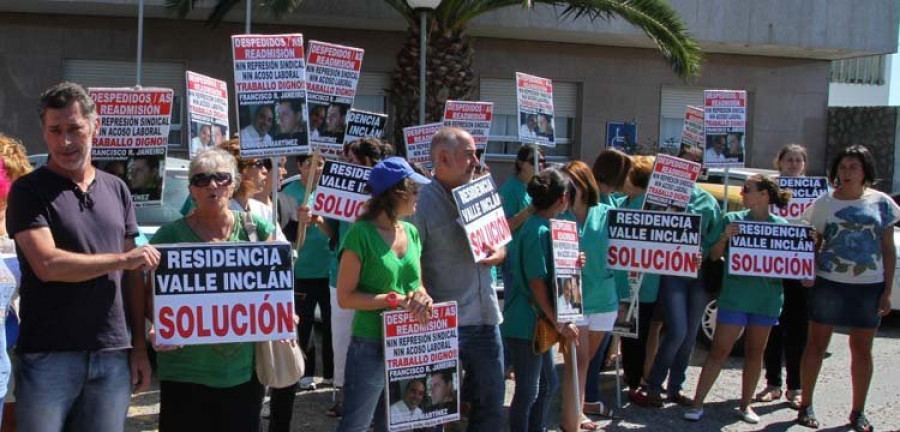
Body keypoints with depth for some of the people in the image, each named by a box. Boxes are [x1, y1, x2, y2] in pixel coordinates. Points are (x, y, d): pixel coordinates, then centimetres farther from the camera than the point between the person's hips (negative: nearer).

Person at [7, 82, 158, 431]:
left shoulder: (116, 190, 11)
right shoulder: (29, 190, -2)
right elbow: (48, 265, -15)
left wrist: (139, 346, 8)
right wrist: (123, 259, -7)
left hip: (113, 356, 4)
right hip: (48, 358, -3)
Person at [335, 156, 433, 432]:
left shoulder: (411, 232, 5)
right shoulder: (361, 233, -15)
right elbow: (345, 297, -15)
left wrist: (422, 298, -10)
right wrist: (395, 300, -22)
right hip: (371, 347, -7)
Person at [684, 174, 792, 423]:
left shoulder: (781, 225, 4)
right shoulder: (731, 219, 0)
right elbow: (714, 256, 2)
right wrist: (725, 237, -15)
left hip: (767, 298, 2)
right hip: (734, 296, -2)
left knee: (755, 351, 11)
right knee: (720, 349, -2)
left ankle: (745, 405, 24)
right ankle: (697, 403, 3)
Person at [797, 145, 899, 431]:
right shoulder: (825, 202, 2)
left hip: (870, 286, 1)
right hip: (829, 283, -1)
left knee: (862, 349, 9)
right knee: (817, 344, 4)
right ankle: (806, 406, 14)